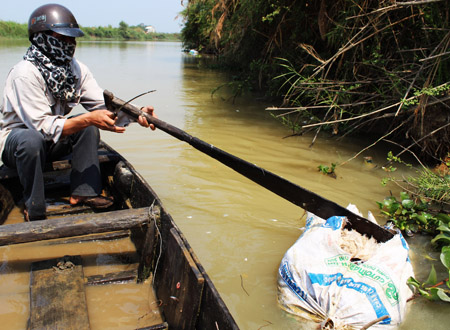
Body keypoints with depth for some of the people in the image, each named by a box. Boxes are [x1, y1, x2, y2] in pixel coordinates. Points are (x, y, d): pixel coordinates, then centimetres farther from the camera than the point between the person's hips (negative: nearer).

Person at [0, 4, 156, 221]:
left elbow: (103, 106, -11)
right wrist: (89, 119, -38)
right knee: (31, 139, -37)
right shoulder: (26, 73, -26)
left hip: (51, 144, 6)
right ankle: (34, 209, -19)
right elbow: (43, 126, -31)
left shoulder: (76, 69, -6)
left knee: (89, 128, -16)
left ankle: (83, 192, -11)